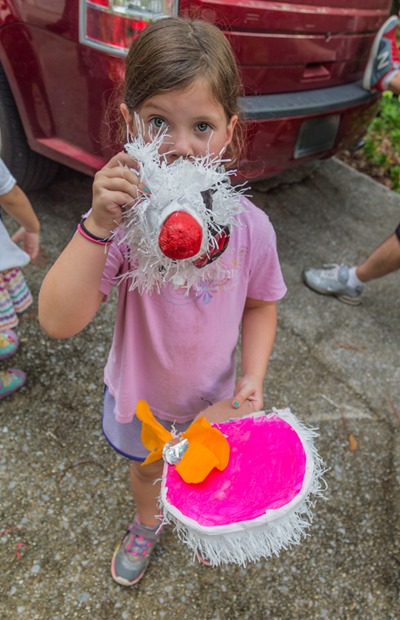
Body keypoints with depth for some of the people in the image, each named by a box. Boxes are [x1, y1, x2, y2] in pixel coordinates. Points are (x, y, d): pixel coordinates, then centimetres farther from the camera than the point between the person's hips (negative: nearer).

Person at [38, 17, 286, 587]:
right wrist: (98, 226, -44)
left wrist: (252, 378, -18)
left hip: (213, 400, 1)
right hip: (141, 396, 0)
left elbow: (259, 305, -7)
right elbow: (58, 322, -35)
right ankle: (146, 524, 69)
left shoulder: (249, 226, -23)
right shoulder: (124, 219, -29)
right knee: (146, 468, 32)